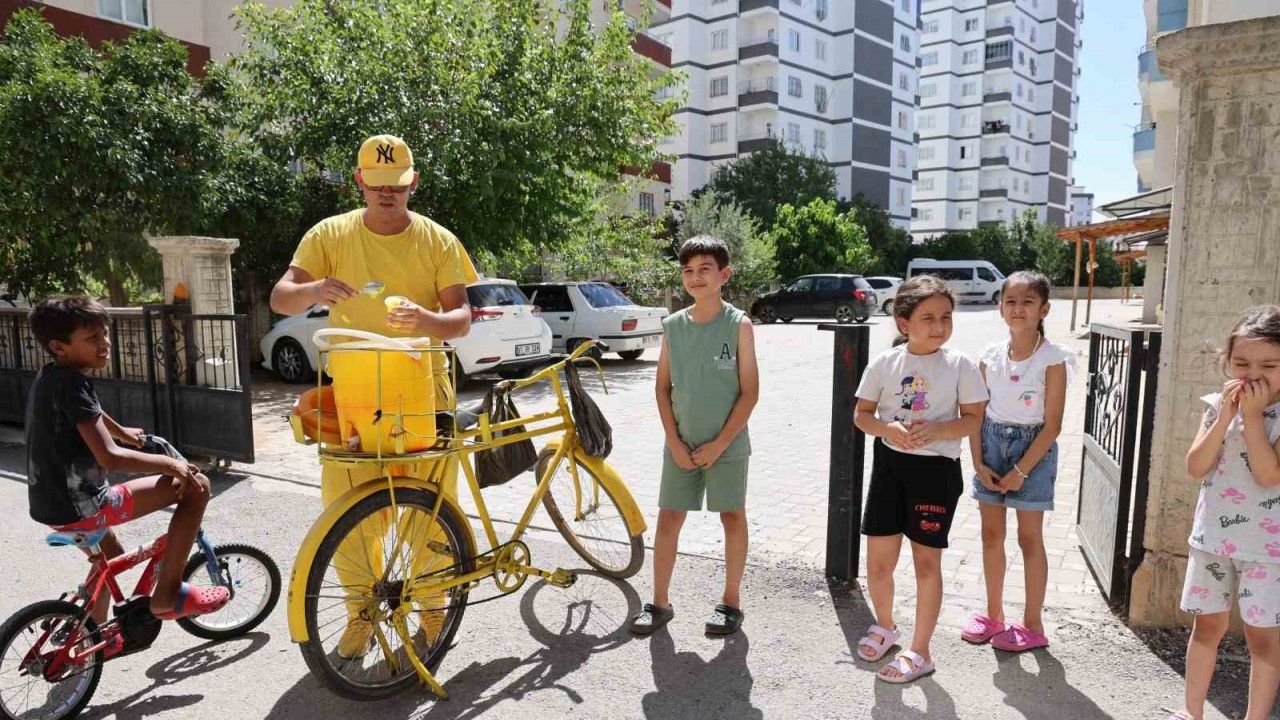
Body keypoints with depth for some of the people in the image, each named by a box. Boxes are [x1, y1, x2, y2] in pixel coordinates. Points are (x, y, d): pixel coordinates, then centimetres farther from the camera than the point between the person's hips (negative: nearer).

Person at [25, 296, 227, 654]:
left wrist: (123, 431, 48)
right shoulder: (71, 383, -22)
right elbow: (110, 457, -28)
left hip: (52, 504, 10)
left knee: (111, 555, 37)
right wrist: (170, 464, -16)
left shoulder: (50, 378, 9)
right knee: (195, 485, -12)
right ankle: (167, 594, -5)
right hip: (79, 506, -10)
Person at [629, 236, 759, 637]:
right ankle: (659, 603, 19)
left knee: (732, 517, 8)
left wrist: (719, 444, -12)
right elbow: (663, 387, 5)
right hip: (680, 444, 3)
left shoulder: (738, 324, -8)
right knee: (668, 518, 6)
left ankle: (731, 601, 24)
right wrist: (675, 441, -4)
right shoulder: (673, 326, 2)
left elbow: (750, 392, -8)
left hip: (726, 445, -3)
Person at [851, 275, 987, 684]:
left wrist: (936, 430, -23)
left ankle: (920, 652, 22)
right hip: (889, 465, 2)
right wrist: (887, 428, -19)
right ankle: (885, 626, 38)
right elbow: (861, 414, 2)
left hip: (936, 469, -2)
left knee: (926, 561, 7)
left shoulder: (960, 365, -7)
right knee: (878, 561, 9)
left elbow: (973, 419, -4)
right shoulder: (885, 362, -2)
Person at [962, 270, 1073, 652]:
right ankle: (994, 614, 27)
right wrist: (979, 464, -5)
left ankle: (1033, 625, 19)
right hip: (992, 443, 4)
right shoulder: (990, 356, 0)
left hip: (1032, 448, -4)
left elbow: (1052, 425, -12)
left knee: (1030, 538, 4)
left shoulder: (1052, 359, -11)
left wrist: (1021, 471, -15)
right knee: (991, 534, 11)